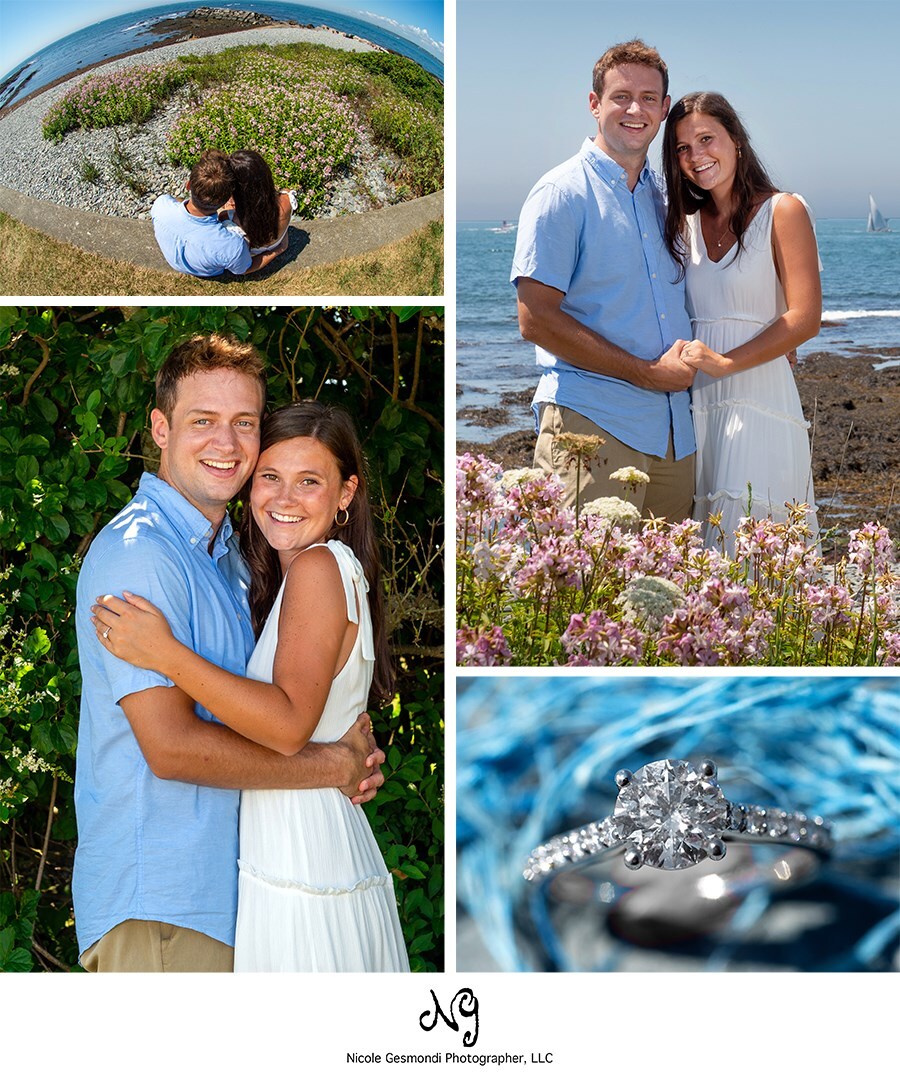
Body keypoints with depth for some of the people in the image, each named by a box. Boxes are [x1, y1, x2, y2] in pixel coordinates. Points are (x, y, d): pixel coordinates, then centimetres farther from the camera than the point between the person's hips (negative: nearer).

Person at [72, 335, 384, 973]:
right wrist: (334, 766, -14)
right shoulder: (136, 554, -16)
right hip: (156, 905, -9)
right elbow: (171, 745, -23)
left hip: (223, 889, 9)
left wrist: (354, 754, 1)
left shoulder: (229, 554, 16)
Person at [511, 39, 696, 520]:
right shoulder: (562, 192, -3)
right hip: (593, 425, -7)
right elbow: (535, 320, -11)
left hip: (675, 429, 7)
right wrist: (646, 373, -11)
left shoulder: (663, 197, 19)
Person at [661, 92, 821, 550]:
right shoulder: (684, 224, 15)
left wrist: (726, 362, -18)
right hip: (693, 405, 5)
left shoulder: (781, 212, 0)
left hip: (758, 399, -5)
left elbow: (804, 318, -8)